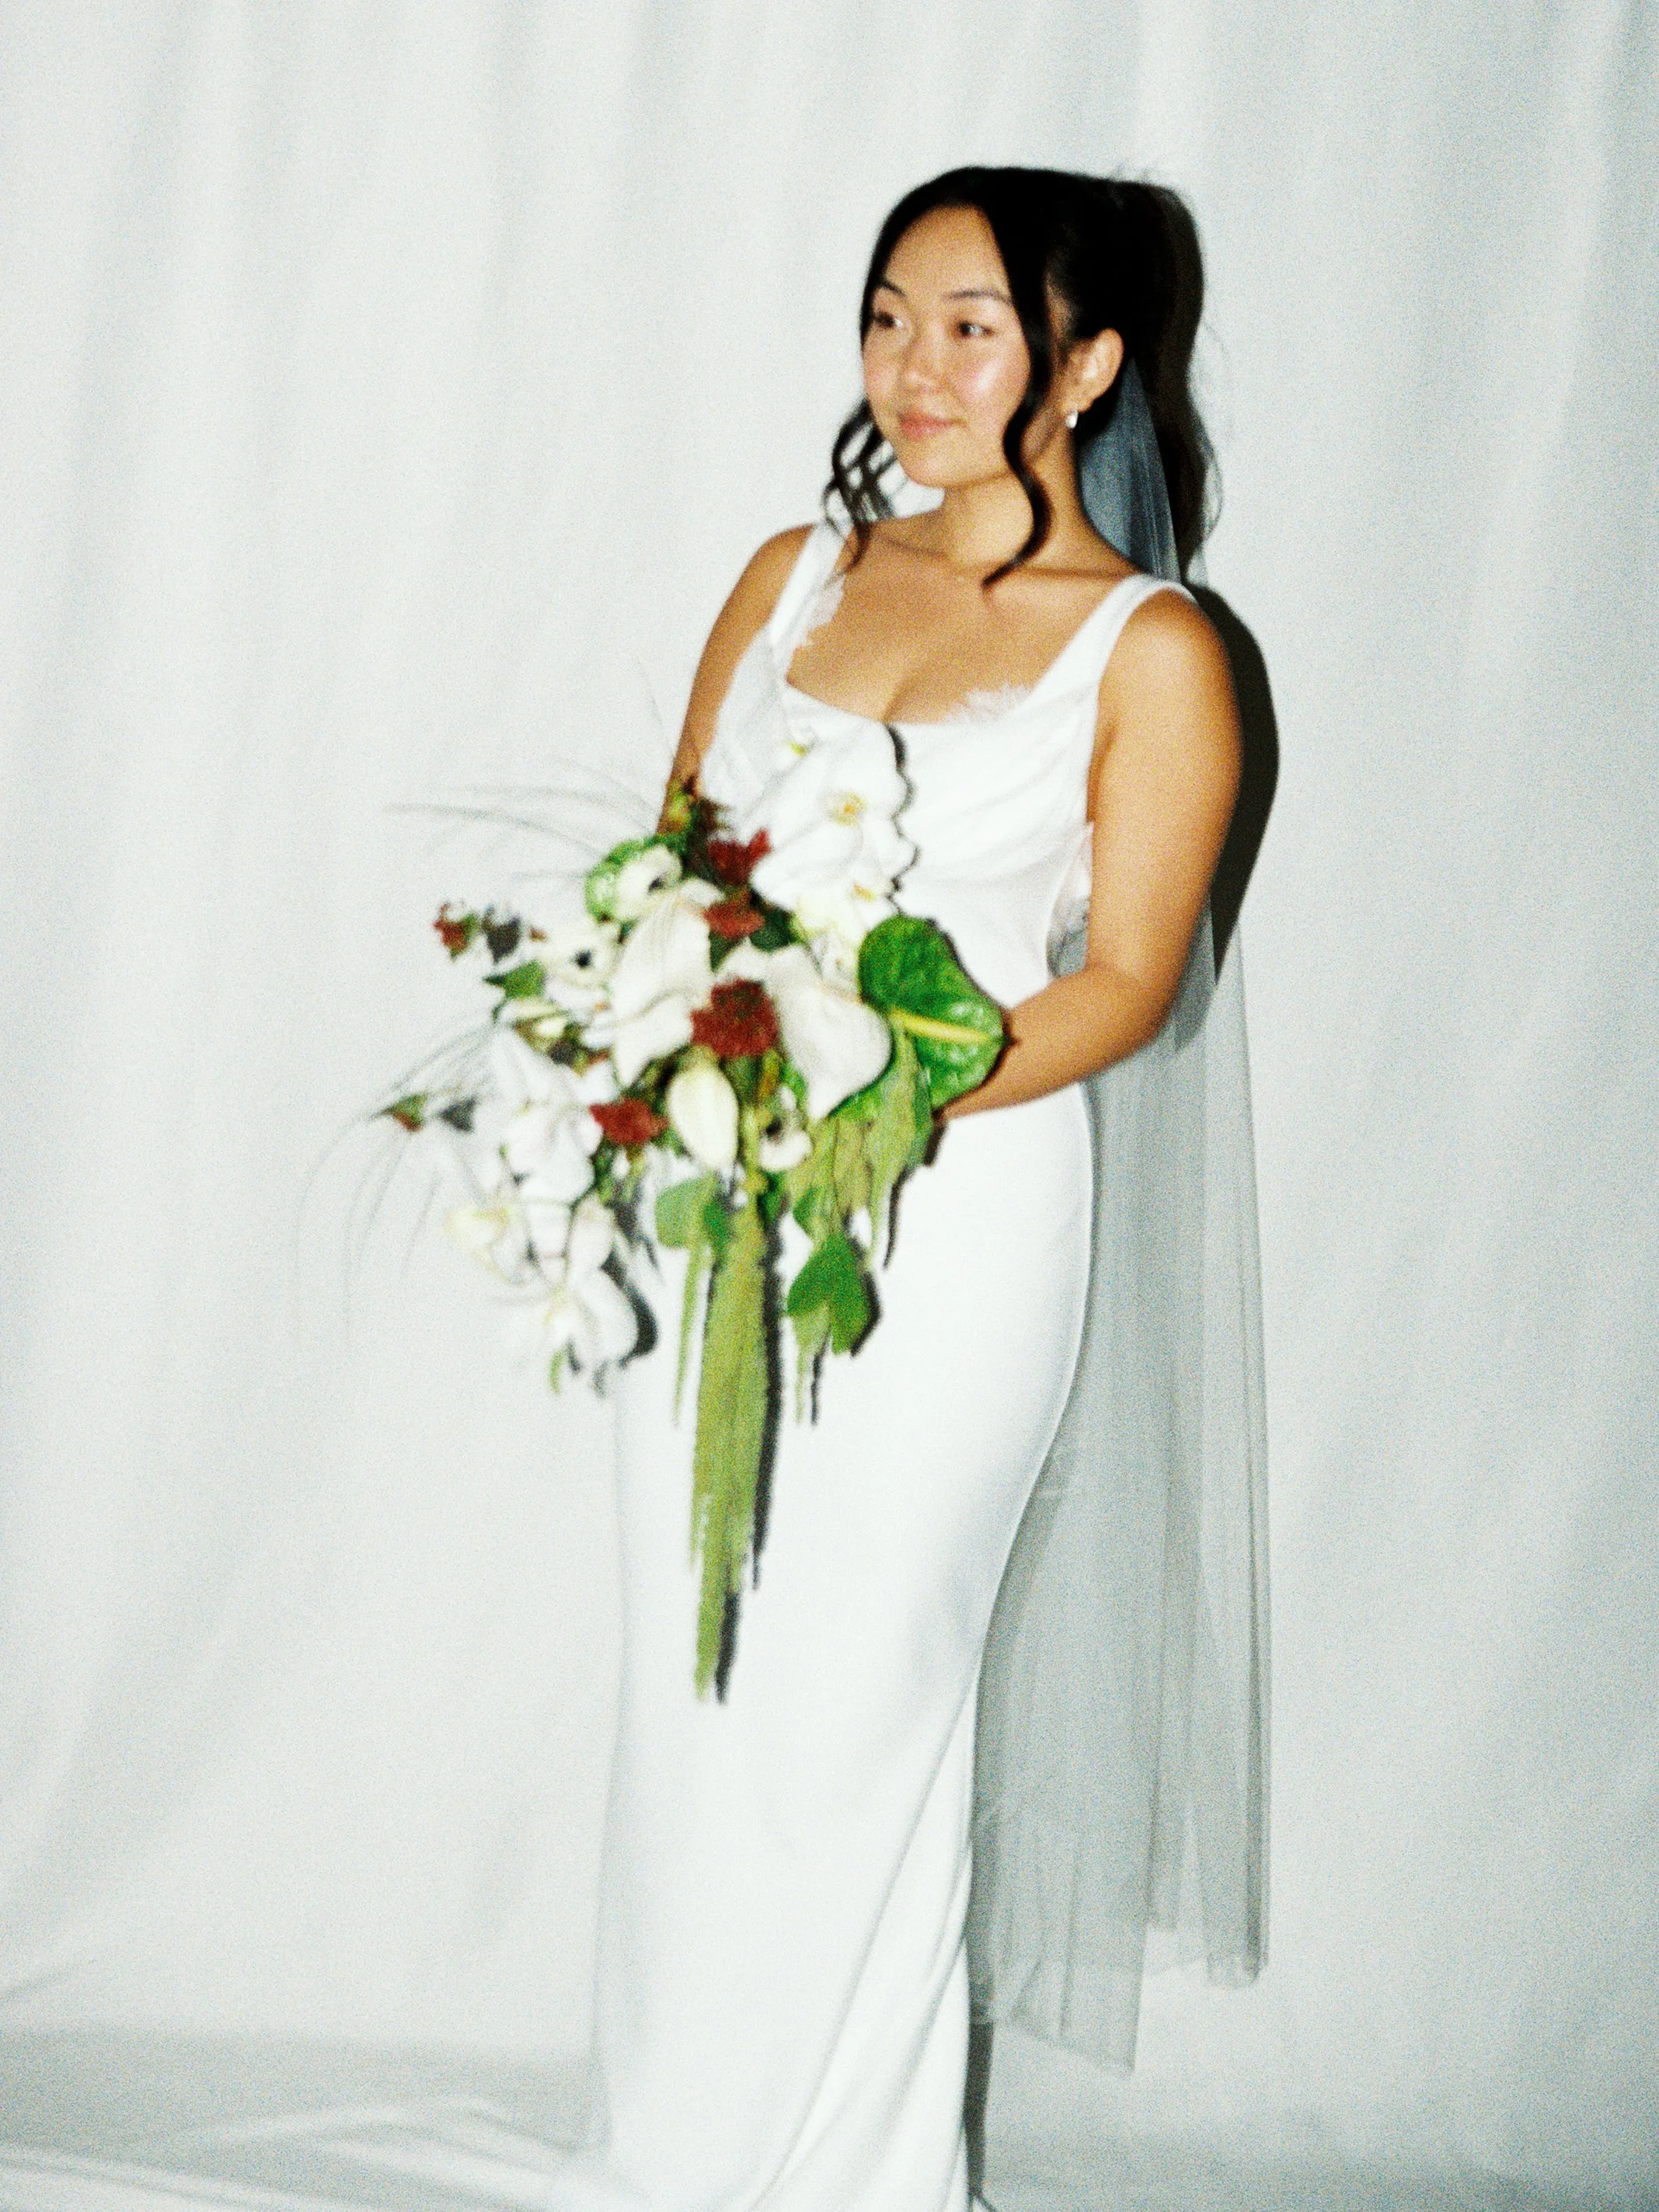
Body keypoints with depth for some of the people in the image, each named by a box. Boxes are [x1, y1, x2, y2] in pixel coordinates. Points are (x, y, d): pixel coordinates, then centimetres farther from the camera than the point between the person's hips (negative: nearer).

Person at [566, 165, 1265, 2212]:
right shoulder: (794, 573, 11)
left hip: (956, 1216, -4)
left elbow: (1126, 981, -6)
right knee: (684, 1684, 10)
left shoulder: (1148, 654, -4)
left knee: (843, 1711, 2)